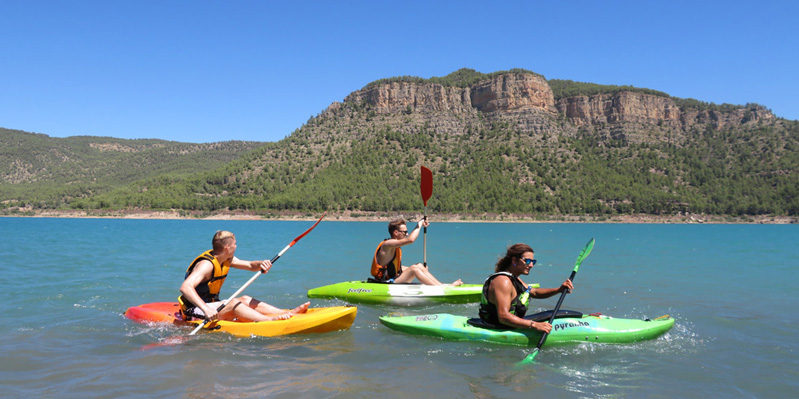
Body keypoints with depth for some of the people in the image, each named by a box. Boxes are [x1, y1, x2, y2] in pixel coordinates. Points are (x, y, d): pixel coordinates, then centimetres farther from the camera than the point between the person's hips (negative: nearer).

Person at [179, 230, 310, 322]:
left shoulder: (227, 260, 6)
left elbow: (251, 266, 13)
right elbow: (185, 287, -37)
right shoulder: (206, 264, -24)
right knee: (233, 304, -27)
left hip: (211, 304, 9)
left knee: (245, 300, -3)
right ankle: (270, 320, -45)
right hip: (194, 310, -9)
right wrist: (206, 309, -49)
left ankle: (289, 313, -13)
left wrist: (261, 264, -12)